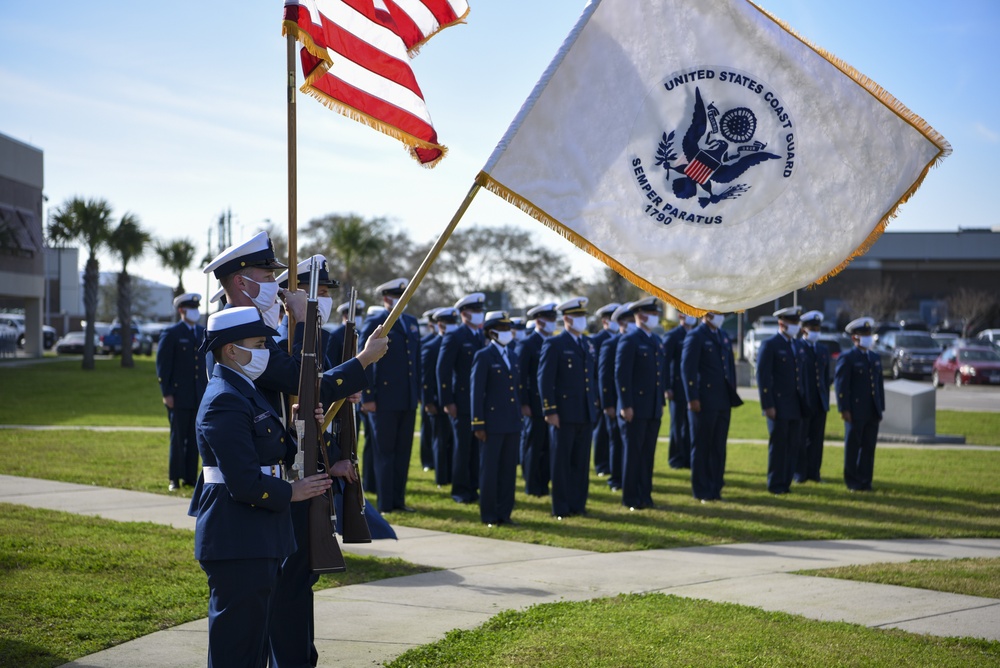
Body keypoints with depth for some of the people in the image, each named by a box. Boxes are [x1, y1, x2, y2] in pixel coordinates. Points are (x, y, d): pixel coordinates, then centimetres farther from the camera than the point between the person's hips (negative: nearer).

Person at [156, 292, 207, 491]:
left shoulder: (204, 333, 12)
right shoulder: (171, 333, -2)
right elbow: (162, 365, -5)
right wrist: (166, 393, -11)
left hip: (200, 396, 4)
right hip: (179, 395, -4)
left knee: (194, 439, 5)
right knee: (178, 438, -1)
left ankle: (190, 478, 10)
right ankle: (174, 479, 6)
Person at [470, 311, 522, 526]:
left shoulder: (513, 356, 14)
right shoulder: (483, 356, -5)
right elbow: (476, 392, -8)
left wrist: (519, 417, 14)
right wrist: (478, 424, -12)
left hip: (511, 423, 6)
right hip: (492, 423, -6)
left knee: (509, 470, 8)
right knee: (490, 470, 1)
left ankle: (504, 513, 15)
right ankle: (489, 516, 8)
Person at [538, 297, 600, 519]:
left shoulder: (588, 344, 14)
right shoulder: (554, 345, -5)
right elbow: (544, 379, -10)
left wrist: (595, 404, 12)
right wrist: (550, 411, -15)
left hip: (586, 415, 6)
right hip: (564, 414, -6)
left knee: (581, 462, 9)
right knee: (561, 462, 1)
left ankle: (578, 504, 16)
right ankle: (561, 508, 6)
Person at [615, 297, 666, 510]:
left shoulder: (657, 341, 15)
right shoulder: (629, 340, -9)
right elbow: (621, 375, -14)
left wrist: (662, 401, 15)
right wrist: (626, 405, -17)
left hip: (653, 410, 7)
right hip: (635, 409, -7)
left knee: (648, 453, 9)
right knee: (633, 453, -1)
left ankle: (645, 495, 16)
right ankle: (631, 498, 5)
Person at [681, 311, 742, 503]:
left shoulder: (724, 336, 16)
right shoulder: (695, 336, -7)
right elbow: (687, 368, -12)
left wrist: (732, 395, 12)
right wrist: (692, 398, -16)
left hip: (723, 402, 7)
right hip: (704, 402, -7)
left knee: (718, 448, 9)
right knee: (701, 447, 1)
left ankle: (716, 488, 16)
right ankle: (702, 492, 8)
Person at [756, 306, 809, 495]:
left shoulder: (798, 345, 15)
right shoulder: (769, 345, -7)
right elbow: (762, 377, -12)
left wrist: (804, 401, 12)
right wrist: (768, 405, -17)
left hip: (796, 406, 6)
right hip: (778, 405, -6)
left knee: (794, 445, 6)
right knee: (778, 445, -2)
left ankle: (786, 482, 14)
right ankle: (776, 485, 5)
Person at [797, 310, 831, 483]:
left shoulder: (824, 350, 15)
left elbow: (827, 377, 17)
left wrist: (826, 400, 12)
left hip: (820, 403, 5)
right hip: (803, 402, -5)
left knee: (817, 439, 6)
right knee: (800, 438, 0)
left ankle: (813, 472, 13)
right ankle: (799, 473, 7)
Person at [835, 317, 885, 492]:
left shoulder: (875, 358, 15)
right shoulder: (846, 358, -5)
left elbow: (879, 384, 17)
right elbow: (841, 385, -10)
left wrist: (881, 408, 12)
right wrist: (844, 409, -15)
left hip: (872, 412, 6)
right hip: (855, 412, -6)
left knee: (869, 448, 7)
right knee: (852, 448, 1)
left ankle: (865, 481, 14)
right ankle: (852, 482, 8)